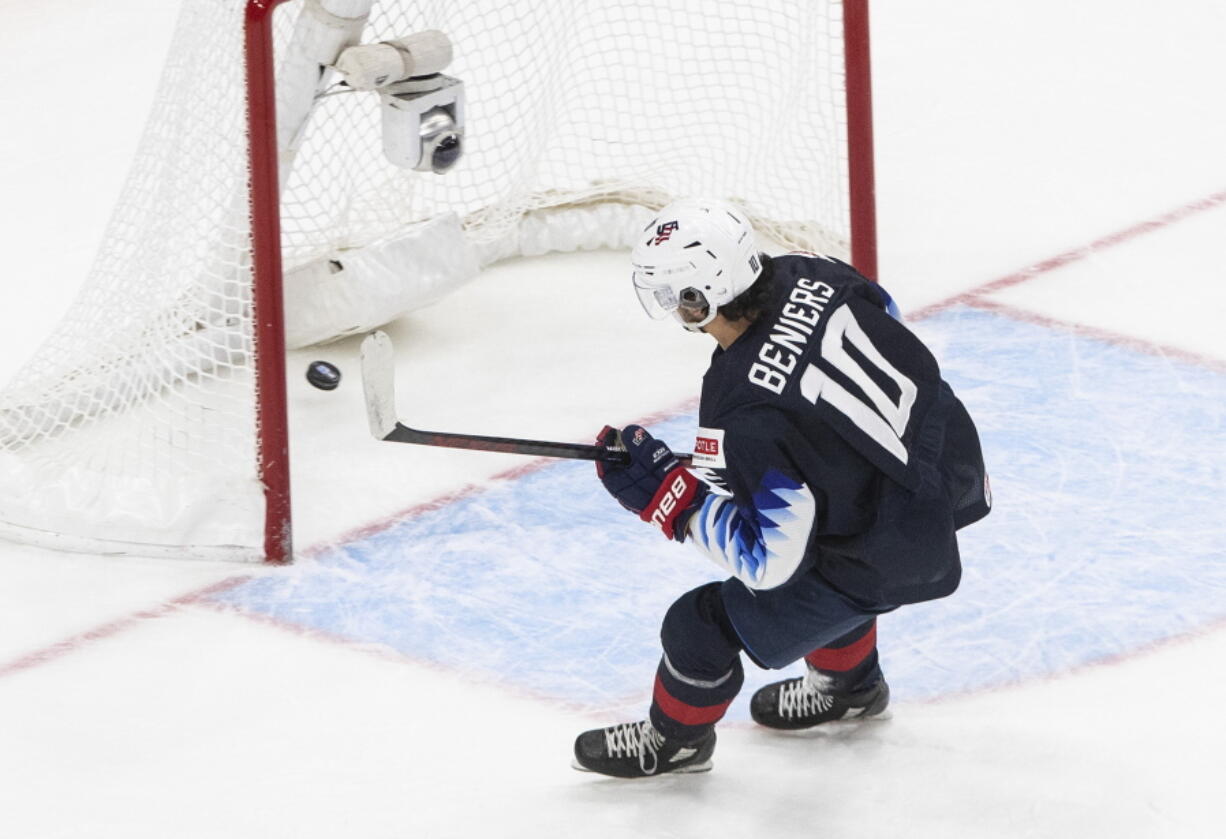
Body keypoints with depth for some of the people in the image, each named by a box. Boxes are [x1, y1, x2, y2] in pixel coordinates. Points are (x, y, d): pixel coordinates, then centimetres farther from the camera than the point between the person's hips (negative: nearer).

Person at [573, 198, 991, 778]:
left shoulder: (745, 418, -33)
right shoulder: (804, 275, -13)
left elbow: (769, 556, -25)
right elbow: (886, 319, 11)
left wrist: (664, 492, -22)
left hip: (889, 556, -8)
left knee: (705, 625, 7)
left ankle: (675, 737, 36)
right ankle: (849, 684, 60)